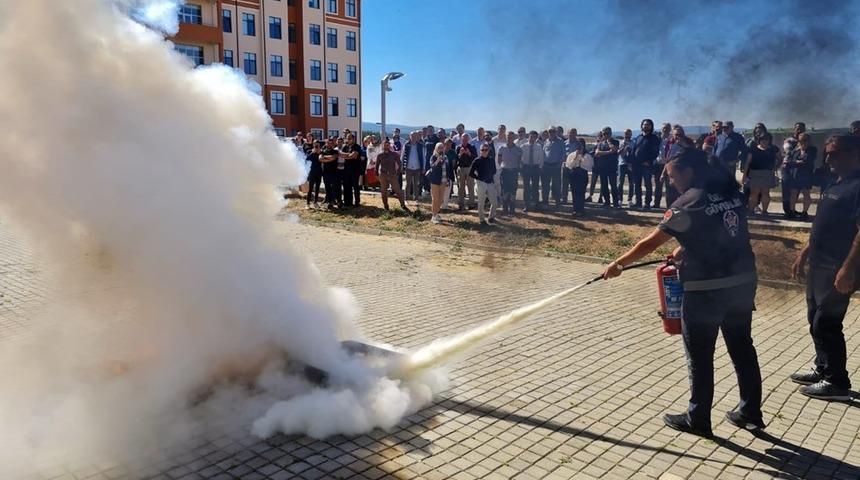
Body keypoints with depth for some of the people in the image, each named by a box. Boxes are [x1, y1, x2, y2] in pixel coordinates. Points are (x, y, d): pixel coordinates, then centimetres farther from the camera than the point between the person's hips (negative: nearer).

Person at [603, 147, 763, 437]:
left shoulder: (689, 202, -13)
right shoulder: (731, 191, 8)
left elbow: (650, 243, -8)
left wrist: (619, 264, 2)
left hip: (706, 289, -7)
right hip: (743, 282, 8)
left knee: (700, 357, 5)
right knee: (742, 348, 17)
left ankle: (698, 420, 17)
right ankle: (751, 413, 29)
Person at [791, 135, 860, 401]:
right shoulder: (836, 184, 14)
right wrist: (804, 253, 20)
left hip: (837, 270, -9)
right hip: (819, 265, 9)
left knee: (826, 325, -2)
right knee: (816, 321, 17)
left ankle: (837, 383, 11)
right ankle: (822, 370, 31)